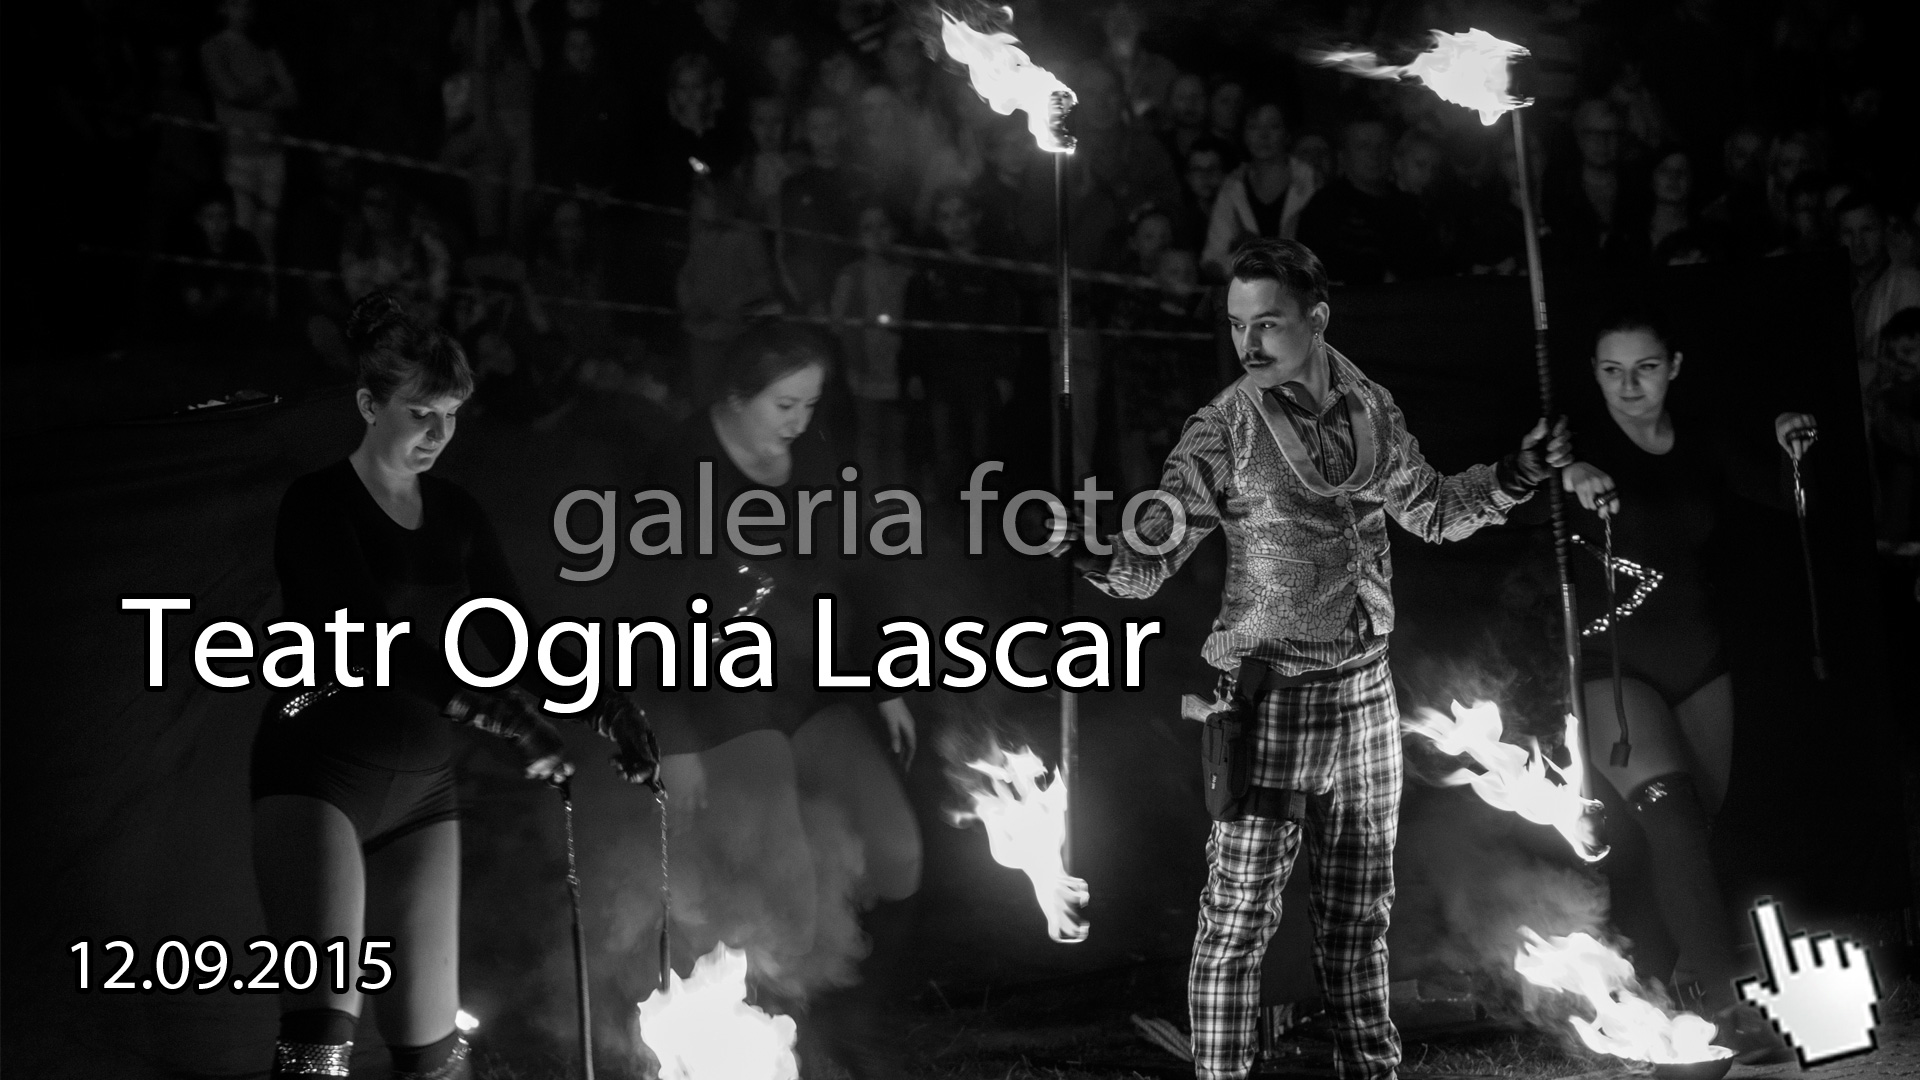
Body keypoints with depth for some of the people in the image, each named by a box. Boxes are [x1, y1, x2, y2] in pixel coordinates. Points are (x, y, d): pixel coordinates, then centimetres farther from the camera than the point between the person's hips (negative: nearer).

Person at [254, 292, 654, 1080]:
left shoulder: (457, 515, 9)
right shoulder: (318, 506, -8)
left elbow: (516, 638, 5)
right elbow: (372, 644, -22)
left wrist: (605, 709, -14)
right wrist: (497, 714, -34)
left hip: (423, 785, 6)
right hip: (318, 773, -5)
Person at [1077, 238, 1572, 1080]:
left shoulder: (1369, 408, 4)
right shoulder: (1226, 427, -11)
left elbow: (1432, 511, 18)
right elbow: (1153, 553, -17)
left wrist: (1513, 477, 4)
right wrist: (1106, 562, -38)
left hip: (1367, 691, 5)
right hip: (1271, 694, -5)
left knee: (1360, 909, 17)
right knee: (1238, 913, -3)